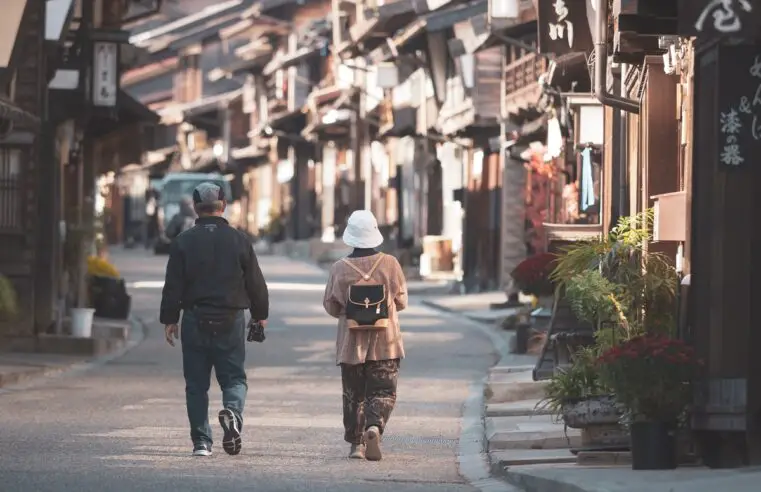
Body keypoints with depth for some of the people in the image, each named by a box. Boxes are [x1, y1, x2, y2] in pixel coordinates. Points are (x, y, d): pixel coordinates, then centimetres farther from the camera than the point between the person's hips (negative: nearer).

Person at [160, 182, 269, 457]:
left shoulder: (184, 242, -1)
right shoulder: (238, 241, 0)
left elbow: (172, 286, -2)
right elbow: (256, 283, 5)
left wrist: (169, 320, 6)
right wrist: (260, 314, 19)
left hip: (195, 321, 0)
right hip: (231, 321, 0)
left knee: (197, 384, 7)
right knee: (234, 377, 8)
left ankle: (201, 442, 4)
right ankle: (232, 411, -24)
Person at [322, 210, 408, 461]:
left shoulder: (340, 269, -8)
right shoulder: (390, 264, -7)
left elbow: (331, 306, 1)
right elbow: (401, 301, 3)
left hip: (351, 343, 1)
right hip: (385, 343, -1)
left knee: (354, 394, 11)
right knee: (382, 391, 3)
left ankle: (356, 443, 9)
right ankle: (374, 426, -23)